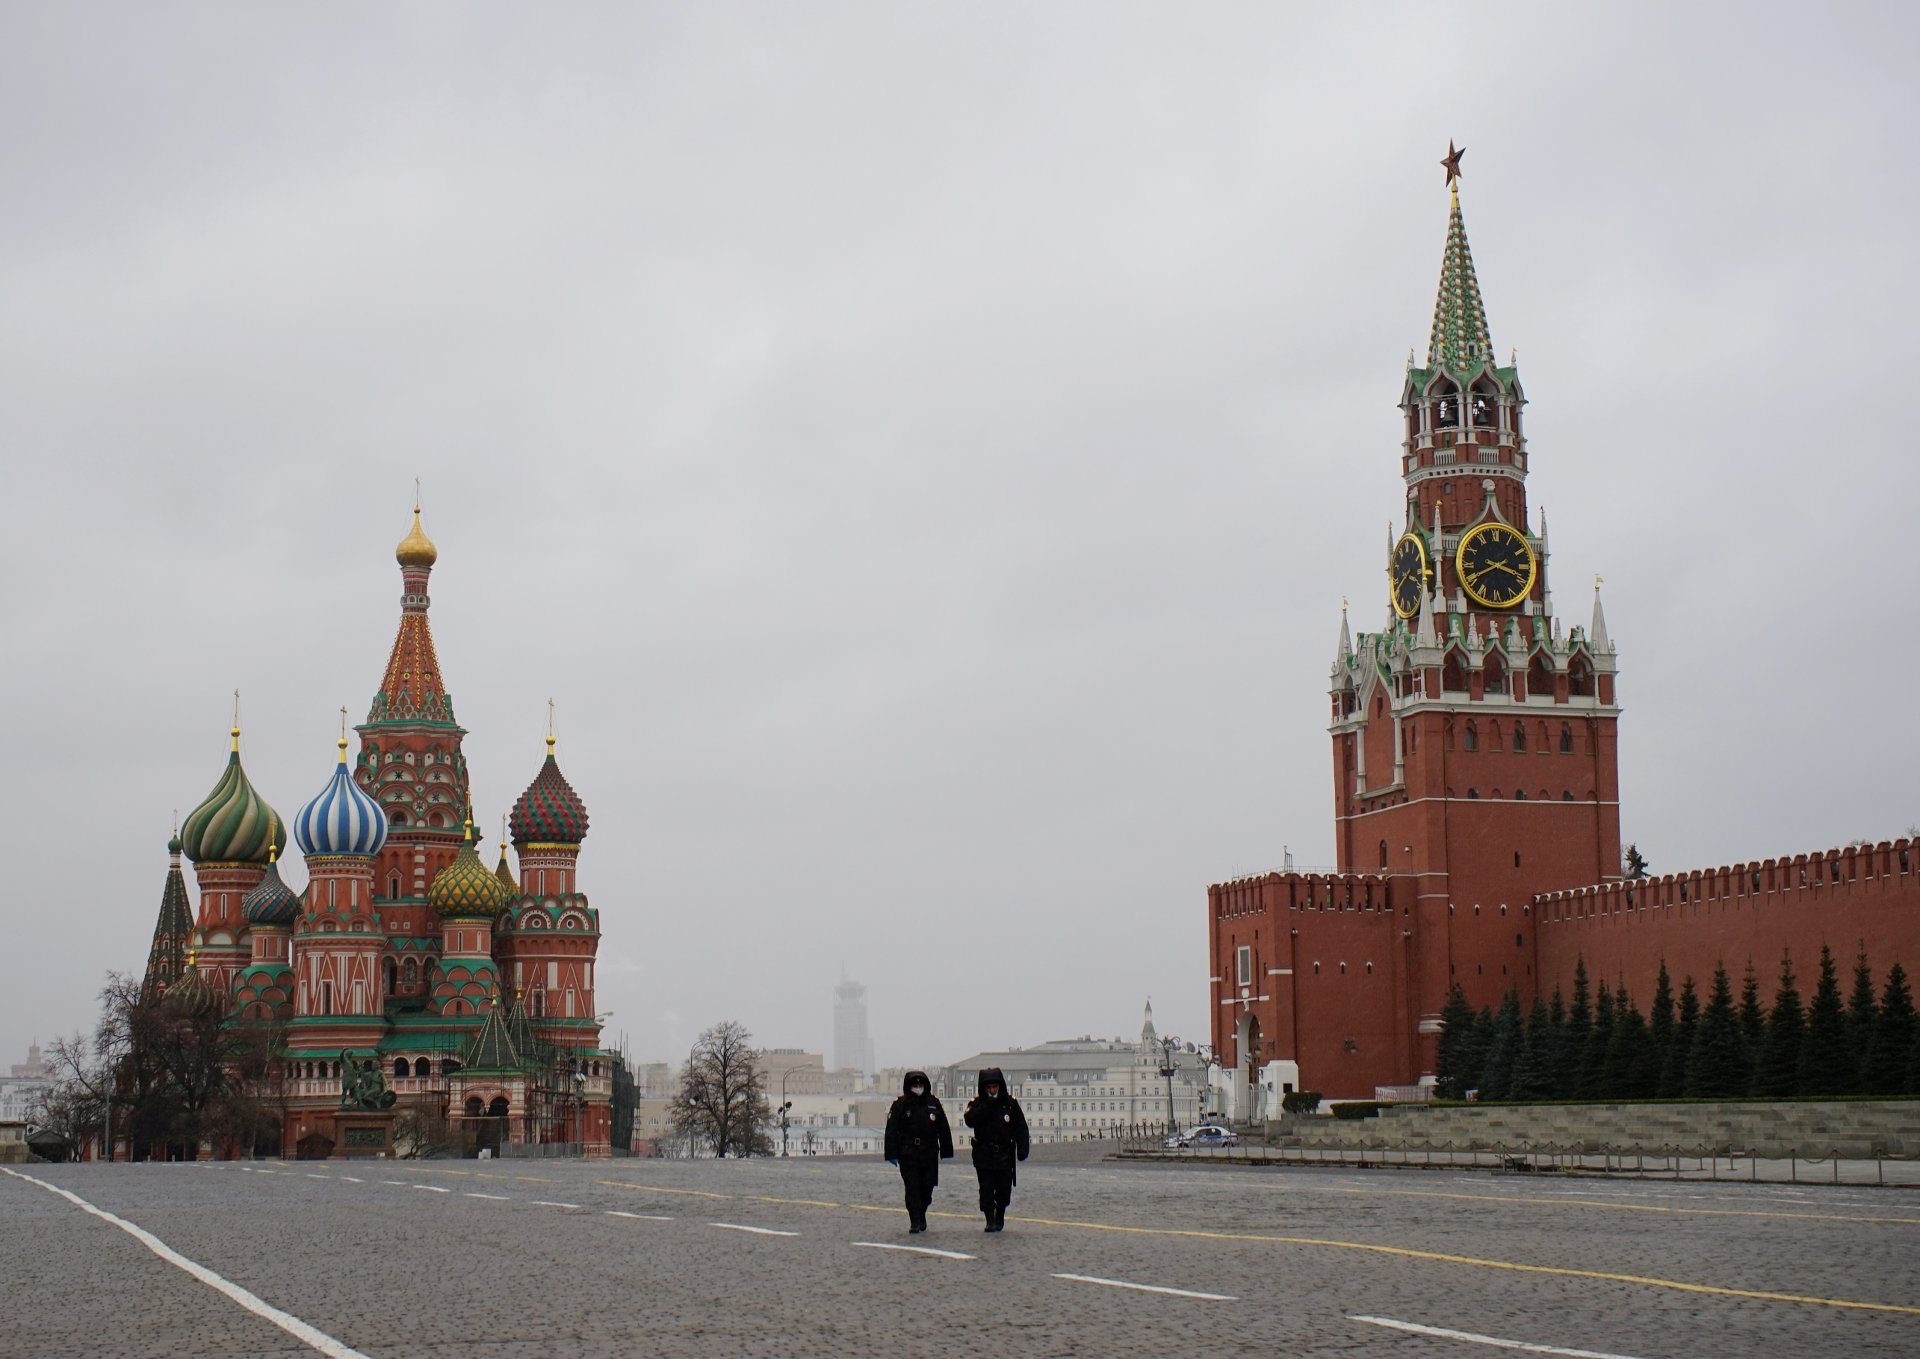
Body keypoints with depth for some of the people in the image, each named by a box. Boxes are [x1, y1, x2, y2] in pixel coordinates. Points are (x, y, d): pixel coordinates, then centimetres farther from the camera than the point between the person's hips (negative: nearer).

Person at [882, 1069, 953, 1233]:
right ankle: (914, 1221, 0)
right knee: (912, 1188, -5)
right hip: (908, 1155, -3)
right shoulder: (900, 1105, -2)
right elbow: (891, 1131, -3)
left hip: (929, 1154, 3)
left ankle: (921, 1215, 30)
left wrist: (946, 1152, 9)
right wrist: (892, 1155, -8)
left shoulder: (933, 1103, 6)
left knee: (927, 1188, 7)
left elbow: (943, 1129, 10)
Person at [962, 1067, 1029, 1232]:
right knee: (986, 1190, -6)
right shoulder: (976, 1104, 0)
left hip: (1005, 1155, 1)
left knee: (1004, 1190, 4)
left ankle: (1000, 1217, 25)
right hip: (983, 1155, -1)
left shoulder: (1010, 1103, 3)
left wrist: (1022, 1149, -4)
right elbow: (970, 1121, -20)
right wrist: (988, 1105, -22)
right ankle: (990, 1220, 5)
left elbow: (1021, 1128, 6)